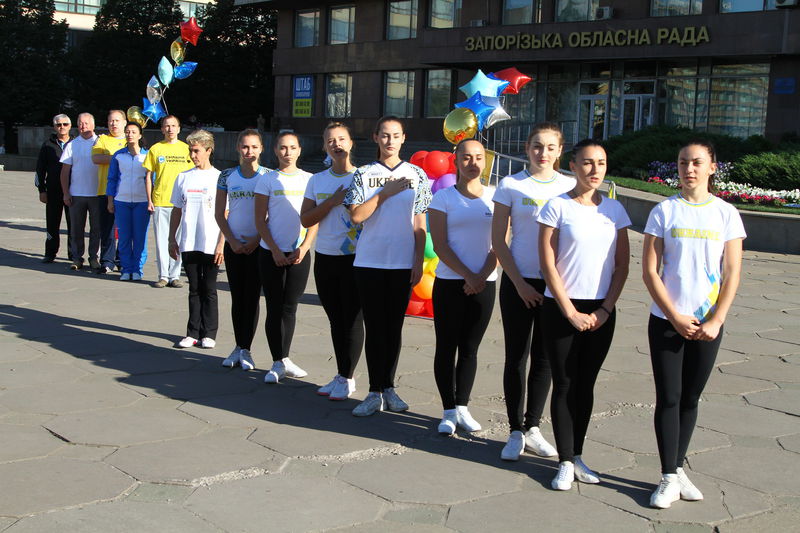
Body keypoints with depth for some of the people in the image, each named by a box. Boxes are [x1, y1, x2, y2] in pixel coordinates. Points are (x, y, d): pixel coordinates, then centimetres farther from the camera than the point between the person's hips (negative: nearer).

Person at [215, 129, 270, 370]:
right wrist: (232, 241, -5)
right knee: (237, 297, 8)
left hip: (258, 245, -2)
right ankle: (238, 347, 17)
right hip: (234, 245, 2)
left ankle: (246, 350, 7)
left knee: (252, 297, 0)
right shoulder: (227, 176, 4)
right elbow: (219, 214, 5)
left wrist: (257, 240, -11)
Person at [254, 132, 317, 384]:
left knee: (290, 307, 7)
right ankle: (278, 364, 5)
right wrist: (275, 250, -9)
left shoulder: (309, 180, 6)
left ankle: (284, 360, 18)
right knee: (275, 307, -1)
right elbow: (260, 220, 0)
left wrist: (303, 248, -8)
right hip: (272, 253, -1)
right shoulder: (267, 180, 2)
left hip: (299, 253, 2)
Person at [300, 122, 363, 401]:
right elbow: (305, 220, 2)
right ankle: (341, 376, 21)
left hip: (355, 258, -4)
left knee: (352, 320, 0)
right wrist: (332, 201, -9)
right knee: (336, 320, 11)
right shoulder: (317, 180, 9)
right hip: (325, 258, 5)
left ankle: (347, 379, 10)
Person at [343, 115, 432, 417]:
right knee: (374, 327, 2)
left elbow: (419, 223, 6)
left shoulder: (416, 175, 6)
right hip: (369, 262, -1)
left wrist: (419, 261, -1)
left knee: (394, 327, 8)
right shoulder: (364, 174, 4)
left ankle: (388, 388, 19)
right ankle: (375, 393, 6)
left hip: (403, 264, 1)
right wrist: (387, 192, -10)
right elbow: (356, 216, -7)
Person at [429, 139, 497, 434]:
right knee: (446, 347, 2)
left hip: (484, 284, 2)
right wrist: (467, 275, -14)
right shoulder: (443, 197, -1)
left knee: (469, 349, 8)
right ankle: (449, 411, 10)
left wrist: (482, 276, -10)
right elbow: (440, 245, -6)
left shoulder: (495, 197, 6)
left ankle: (462, 407, 18)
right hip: (450, 282, -2)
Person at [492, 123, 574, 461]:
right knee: (516, 357, 2)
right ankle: (516, 433, 11)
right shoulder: (511, 185, -1)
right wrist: (520, 283, -8)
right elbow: (499, 240, -1)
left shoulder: (569, 187, 4)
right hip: (518, 282, -2)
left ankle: (532, 429, 20)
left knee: (544, 358, 8)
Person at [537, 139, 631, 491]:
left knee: (586, 384, 10)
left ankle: (576, 456, 21)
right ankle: (565, 462, 8)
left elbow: (622, 265, 6)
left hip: (600, 312, 3)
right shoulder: (557, 207, -5)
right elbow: (548, 264, -8)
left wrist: (605, 309, -4)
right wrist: (571, 312, -11)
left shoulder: (614, 209, 6)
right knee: (565, 385, 1)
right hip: (561, 309, -3)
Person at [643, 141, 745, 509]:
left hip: (707, 324, 1)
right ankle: (669, 478, 5)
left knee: (690, 399, 10)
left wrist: (715, 321, -9)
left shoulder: (726, 214, 2)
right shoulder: (664, 211, -1)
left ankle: (678, 468, 22)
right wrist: (676, 317, -10)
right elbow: (650, 271, -4)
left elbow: (732, 274, 1)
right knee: (668, 398, -1)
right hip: (667, 321, -1)